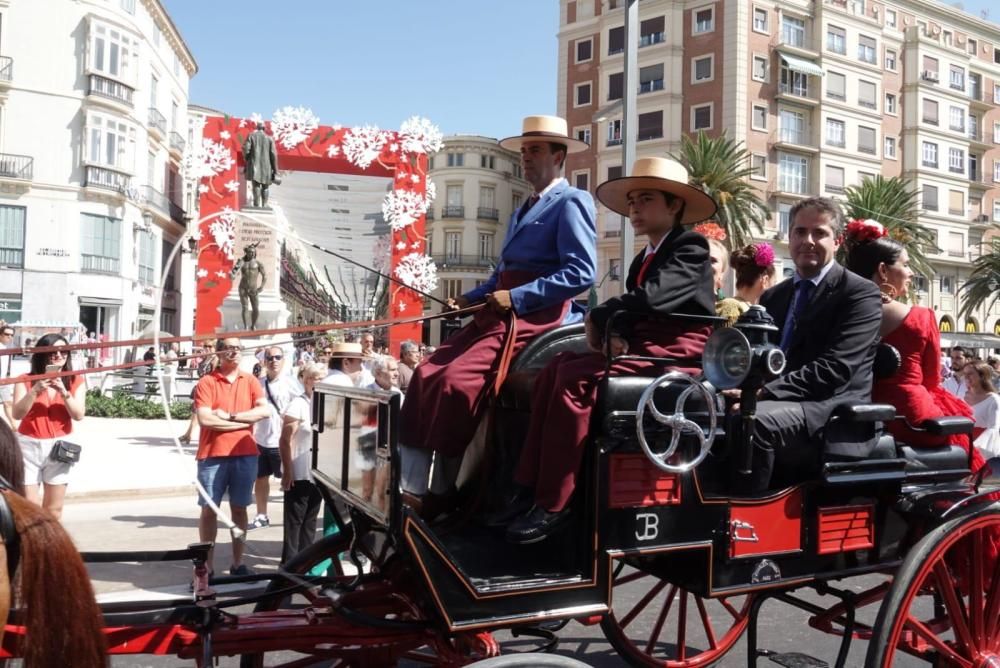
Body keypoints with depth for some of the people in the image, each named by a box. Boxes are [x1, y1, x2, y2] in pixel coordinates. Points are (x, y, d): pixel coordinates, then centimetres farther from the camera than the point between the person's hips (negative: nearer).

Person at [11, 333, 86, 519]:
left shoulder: (75, 381, 4)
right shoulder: (25, 380, 1)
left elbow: (78, 415, -7)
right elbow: (17, 414, -9)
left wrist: (64, 392, -20)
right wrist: (35, 391, -22)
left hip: (59, 446, 1)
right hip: (28, 446, -1)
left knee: (54, 509, 5)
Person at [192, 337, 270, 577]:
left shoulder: (250, 381, 8)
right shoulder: (206, 382, -3)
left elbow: (265, 410, -5)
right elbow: (205, 420, -15)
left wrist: (230, 416, -14)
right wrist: (246, 421, -11)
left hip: (245, 455, 3)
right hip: (213, 455, -3)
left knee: (239, 509, 10)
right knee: (209, 510, 4)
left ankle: (238, 563, 19)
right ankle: (207, 565, 12)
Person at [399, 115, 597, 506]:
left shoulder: (572, 202, -3)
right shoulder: (523, 211, 26)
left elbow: (581, 273, -16)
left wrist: (517, 297, -19)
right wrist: (470, 299, 11)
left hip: (538, 317, -9)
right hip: (500, 314, 9)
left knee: (455, 381, -24)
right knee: (426, 375, -5)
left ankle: (445, 490, -11)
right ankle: (412, 485, -5)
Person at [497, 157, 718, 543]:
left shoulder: (692, 248, -5)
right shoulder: (643, 259, 24)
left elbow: (652, 297, -22)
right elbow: (634, 308, 17)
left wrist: (598, 318, -10)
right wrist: (617, 335, -7)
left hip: (674, 351, -9)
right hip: (641, 347, 9)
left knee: (576, 377, -26)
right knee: (554, 369, -10)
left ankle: (553, 505, -23)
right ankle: (529, 488, -14)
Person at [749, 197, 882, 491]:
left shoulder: (860, 293, 0)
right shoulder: (773, 297, 22)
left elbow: (835, 367, -14)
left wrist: (765, 392, -23)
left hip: (833, 415, -6)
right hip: (779, 409, 6)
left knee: (753, 420, -33)